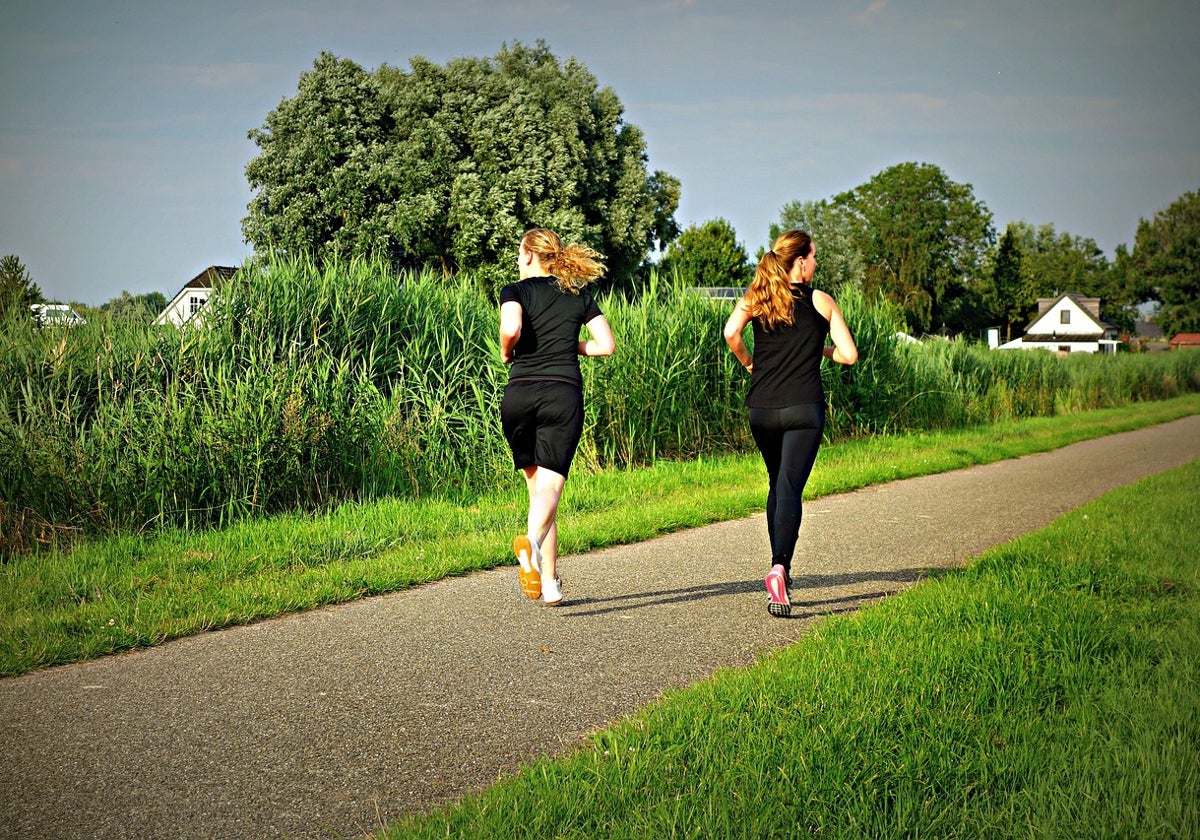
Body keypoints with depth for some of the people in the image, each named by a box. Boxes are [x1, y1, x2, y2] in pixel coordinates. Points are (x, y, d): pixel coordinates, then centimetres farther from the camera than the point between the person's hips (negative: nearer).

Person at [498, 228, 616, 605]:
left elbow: (511, 329, -14)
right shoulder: (580, 295, 15)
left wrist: (506, 352, 7)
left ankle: (550, 583, 11)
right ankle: (532, 540, -43)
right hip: (564, 394, 0)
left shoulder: (516, 291, 6)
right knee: (550, 485, -9)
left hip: (520, 394, 0)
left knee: (537, 485, 13)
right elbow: (607, 345, 9)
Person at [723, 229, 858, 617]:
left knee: (777, 485, 21)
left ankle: (779, 568, 24)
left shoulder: (755, 297, 7)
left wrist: (748, 363, 7)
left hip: (762, 408, 3)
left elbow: (730, 333, -11)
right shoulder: (821, 301, 3)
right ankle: (779, 569, -27)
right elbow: (849, 355, 0)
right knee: (790, 488, -9)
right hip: (804, 408, -3)